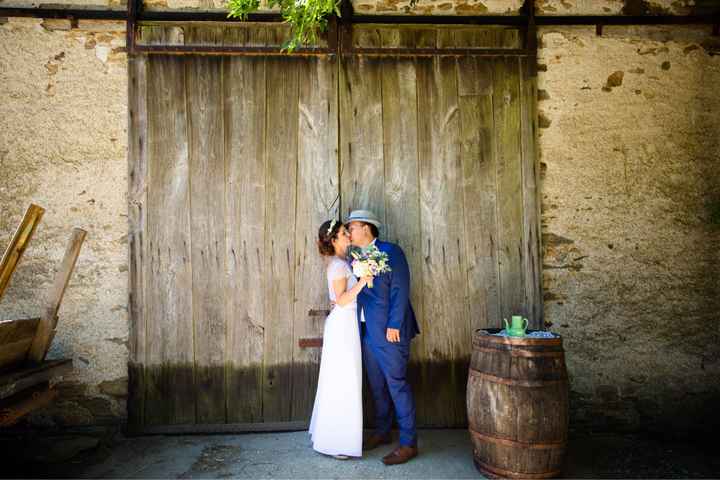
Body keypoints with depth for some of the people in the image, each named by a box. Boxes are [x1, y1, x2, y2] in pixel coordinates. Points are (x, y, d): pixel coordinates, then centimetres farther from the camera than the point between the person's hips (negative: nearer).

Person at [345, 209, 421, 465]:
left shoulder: (390, 251, -8)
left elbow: (400, 290, -14)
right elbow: (358, 293, 14)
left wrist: (394, 326, -18)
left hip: (389, 330, -7)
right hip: (367, 331, 7)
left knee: (396, 384, -1)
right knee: (377, 385, 16)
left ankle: (408, 443, 11)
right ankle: (382, 432, 32)